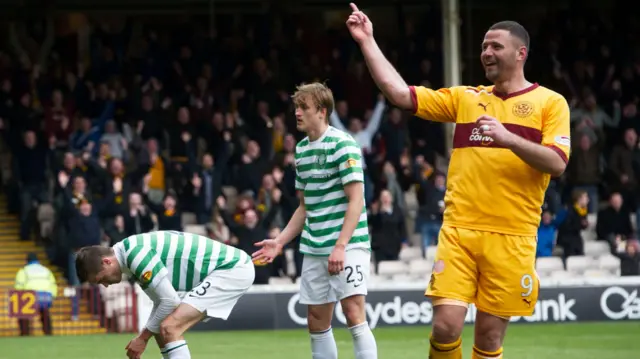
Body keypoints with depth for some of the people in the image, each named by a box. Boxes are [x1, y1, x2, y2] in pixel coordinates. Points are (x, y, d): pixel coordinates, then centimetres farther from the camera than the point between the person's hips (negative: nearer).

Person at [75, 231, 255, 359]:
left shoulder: (135, 254, -21)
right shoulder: (132, 257, 10)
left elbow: (170, 300, -21)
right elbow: (161, 301, 17)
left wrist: (143, 337, -9)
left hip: (233, 269, -11)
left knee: (169, 328, -19)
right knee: (164, 328, 12)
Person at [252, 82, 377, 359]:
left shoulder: (342, 144, -9)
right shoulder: (301, 149, 13)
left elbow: (356, 200, -14)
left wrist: (341, 246, -21)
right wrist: (280, 242, 15)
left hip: (347, 244, -8)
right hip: (313, 250, 8)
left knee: (354, 314, -17)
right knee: (317, 323, 7)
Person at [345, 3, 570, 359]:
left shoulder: (549, 102, 4)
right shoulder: (465, 98, 13)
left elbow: (557, 163, -8)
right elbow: (400, 93, 9)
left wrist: (509, 139, -22)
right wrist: (368, 42, 6)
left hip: (510, 238, -2)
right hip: (458, 232, 2)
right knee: (446, 327, -11)